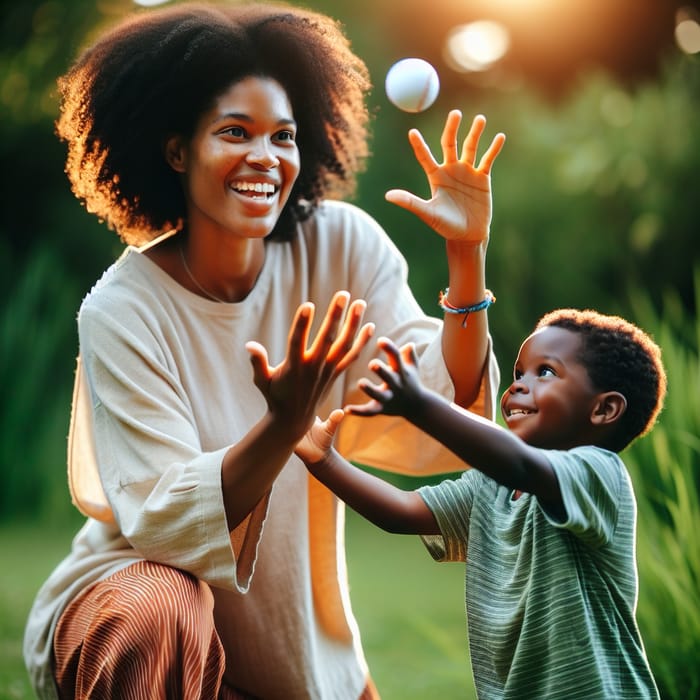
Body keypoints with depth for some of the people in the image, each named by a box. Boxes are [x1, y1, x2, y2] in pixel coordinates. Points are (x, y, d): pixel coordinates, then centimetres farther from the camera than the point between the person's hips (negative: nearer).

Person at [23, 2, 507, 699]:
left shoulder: (340, 244, -10)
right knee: (160, 614, -35)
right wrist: (287, 422, -40)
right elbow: (165, 522, -24)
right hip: (134, 584, -4)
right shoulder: (121, 312, -19)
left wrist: (466, 256, -27)